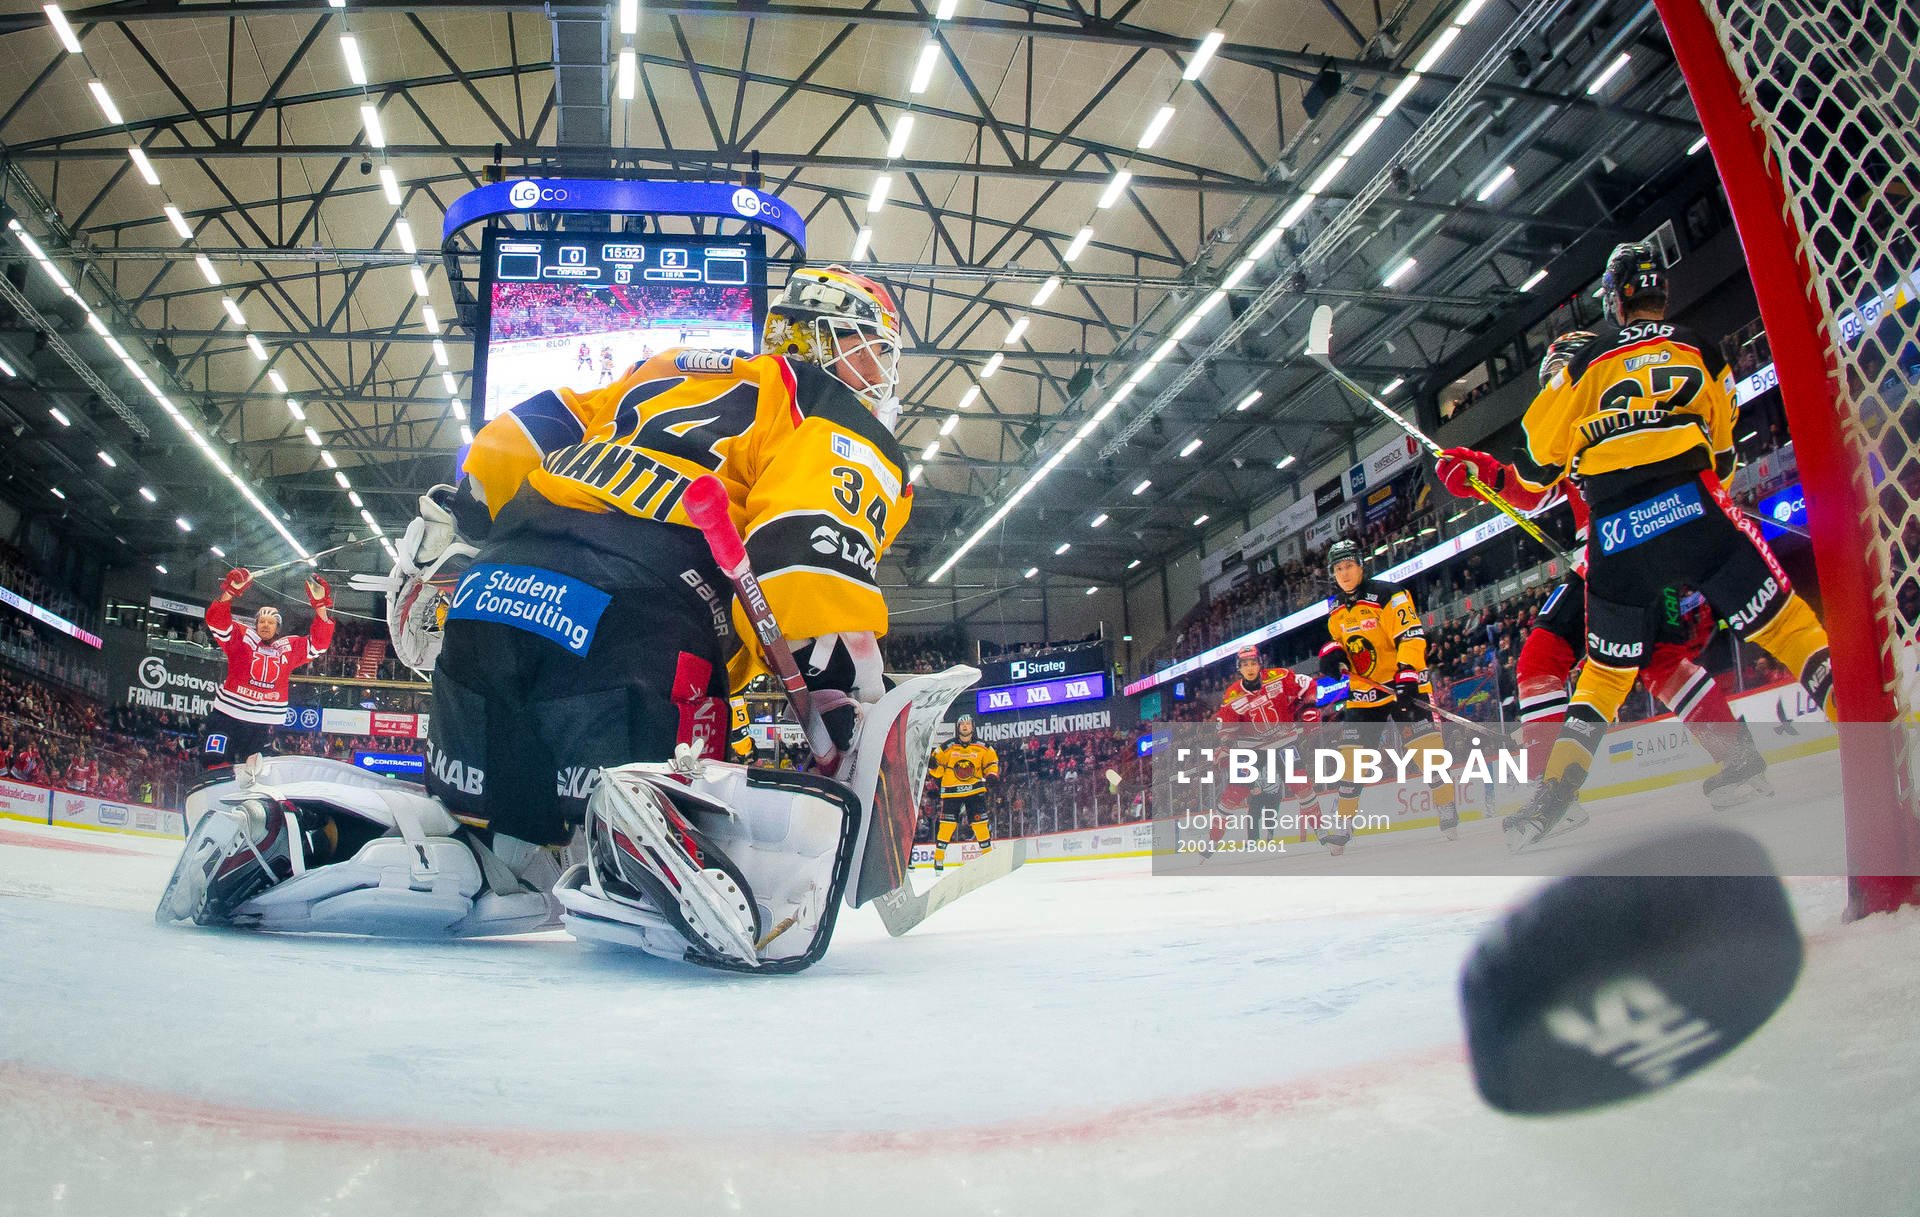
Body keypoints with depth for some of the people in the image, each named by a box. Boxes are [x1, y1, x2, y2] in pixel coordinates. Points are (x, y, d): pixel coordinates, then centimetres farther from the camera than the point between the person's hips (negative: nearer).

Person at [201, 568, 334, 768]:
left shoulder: (290, 647, 8)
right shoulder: (241, 637, 2)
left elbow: (319, 642, -1)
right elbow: (216, 621, -11)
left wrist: (321, 607, -13)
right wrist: (230, 592, -27)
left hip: (264, 721, 2)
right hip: (229, 712, -2)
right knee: (215, 760, -12)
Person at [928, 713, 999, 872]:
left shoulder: (983, 748, 3)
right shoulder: (947, 747, -1)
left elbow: (992, 761, 15)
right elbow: (938, 771, 2)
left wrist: (992, 774, -3)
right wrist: (932, 764, -19)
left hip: (975, 790, 1)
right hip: (951, 791, -1)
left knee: (980, 822, -3)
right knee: (947, 825, -5)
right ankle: (938, 858, 5)